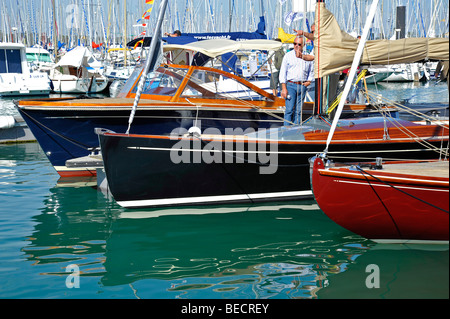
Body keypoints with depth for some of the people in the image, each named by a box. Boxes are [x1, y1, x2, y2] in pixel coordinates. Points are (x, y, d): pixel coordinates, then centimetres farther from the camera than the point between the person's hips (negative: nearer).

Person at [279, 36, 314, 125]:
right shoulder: (288, 55, 2)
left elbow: (312, 71, 21)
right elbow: (283, 72, 0)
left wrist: (309, 81, 3)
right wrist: (284, 88, -7)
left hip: (303, 86, 3)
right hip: (291, 85, -2)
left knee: (298, 111, 5)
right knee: (289, 110, -10)